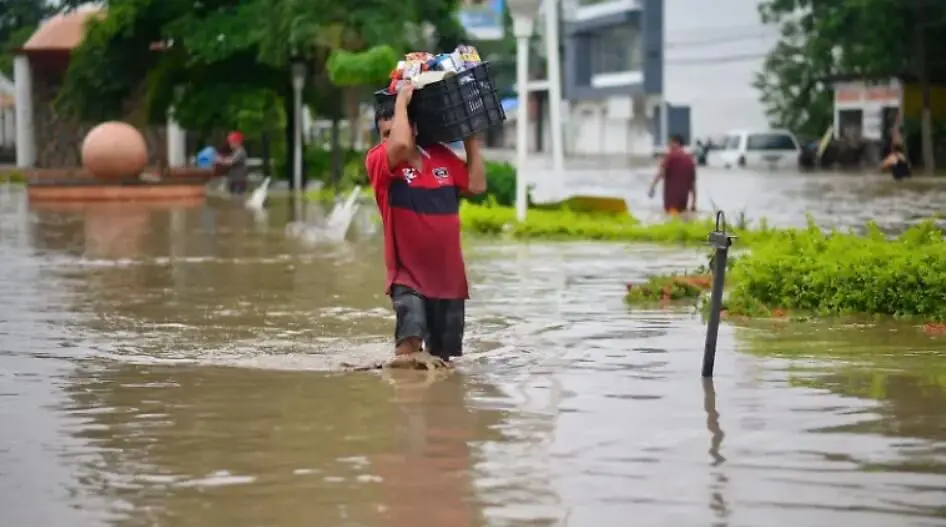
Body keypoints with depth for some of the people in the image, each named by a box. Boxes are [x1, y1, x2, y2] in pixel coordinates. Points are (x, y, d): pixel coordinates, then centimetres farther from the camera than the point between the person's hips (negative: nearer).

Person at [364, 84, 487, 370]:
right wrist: (401, 102, -18)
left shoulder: (442, 157, 5)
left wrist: (471, 140, 5)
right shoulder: (377, 160, -10)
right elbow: (400, 145, -30)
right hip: (407, 274, -5)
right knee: (411, 331, -28)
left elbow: (477, 185, 3)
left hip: (448, 274, 5)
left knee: (442, 356, 14)